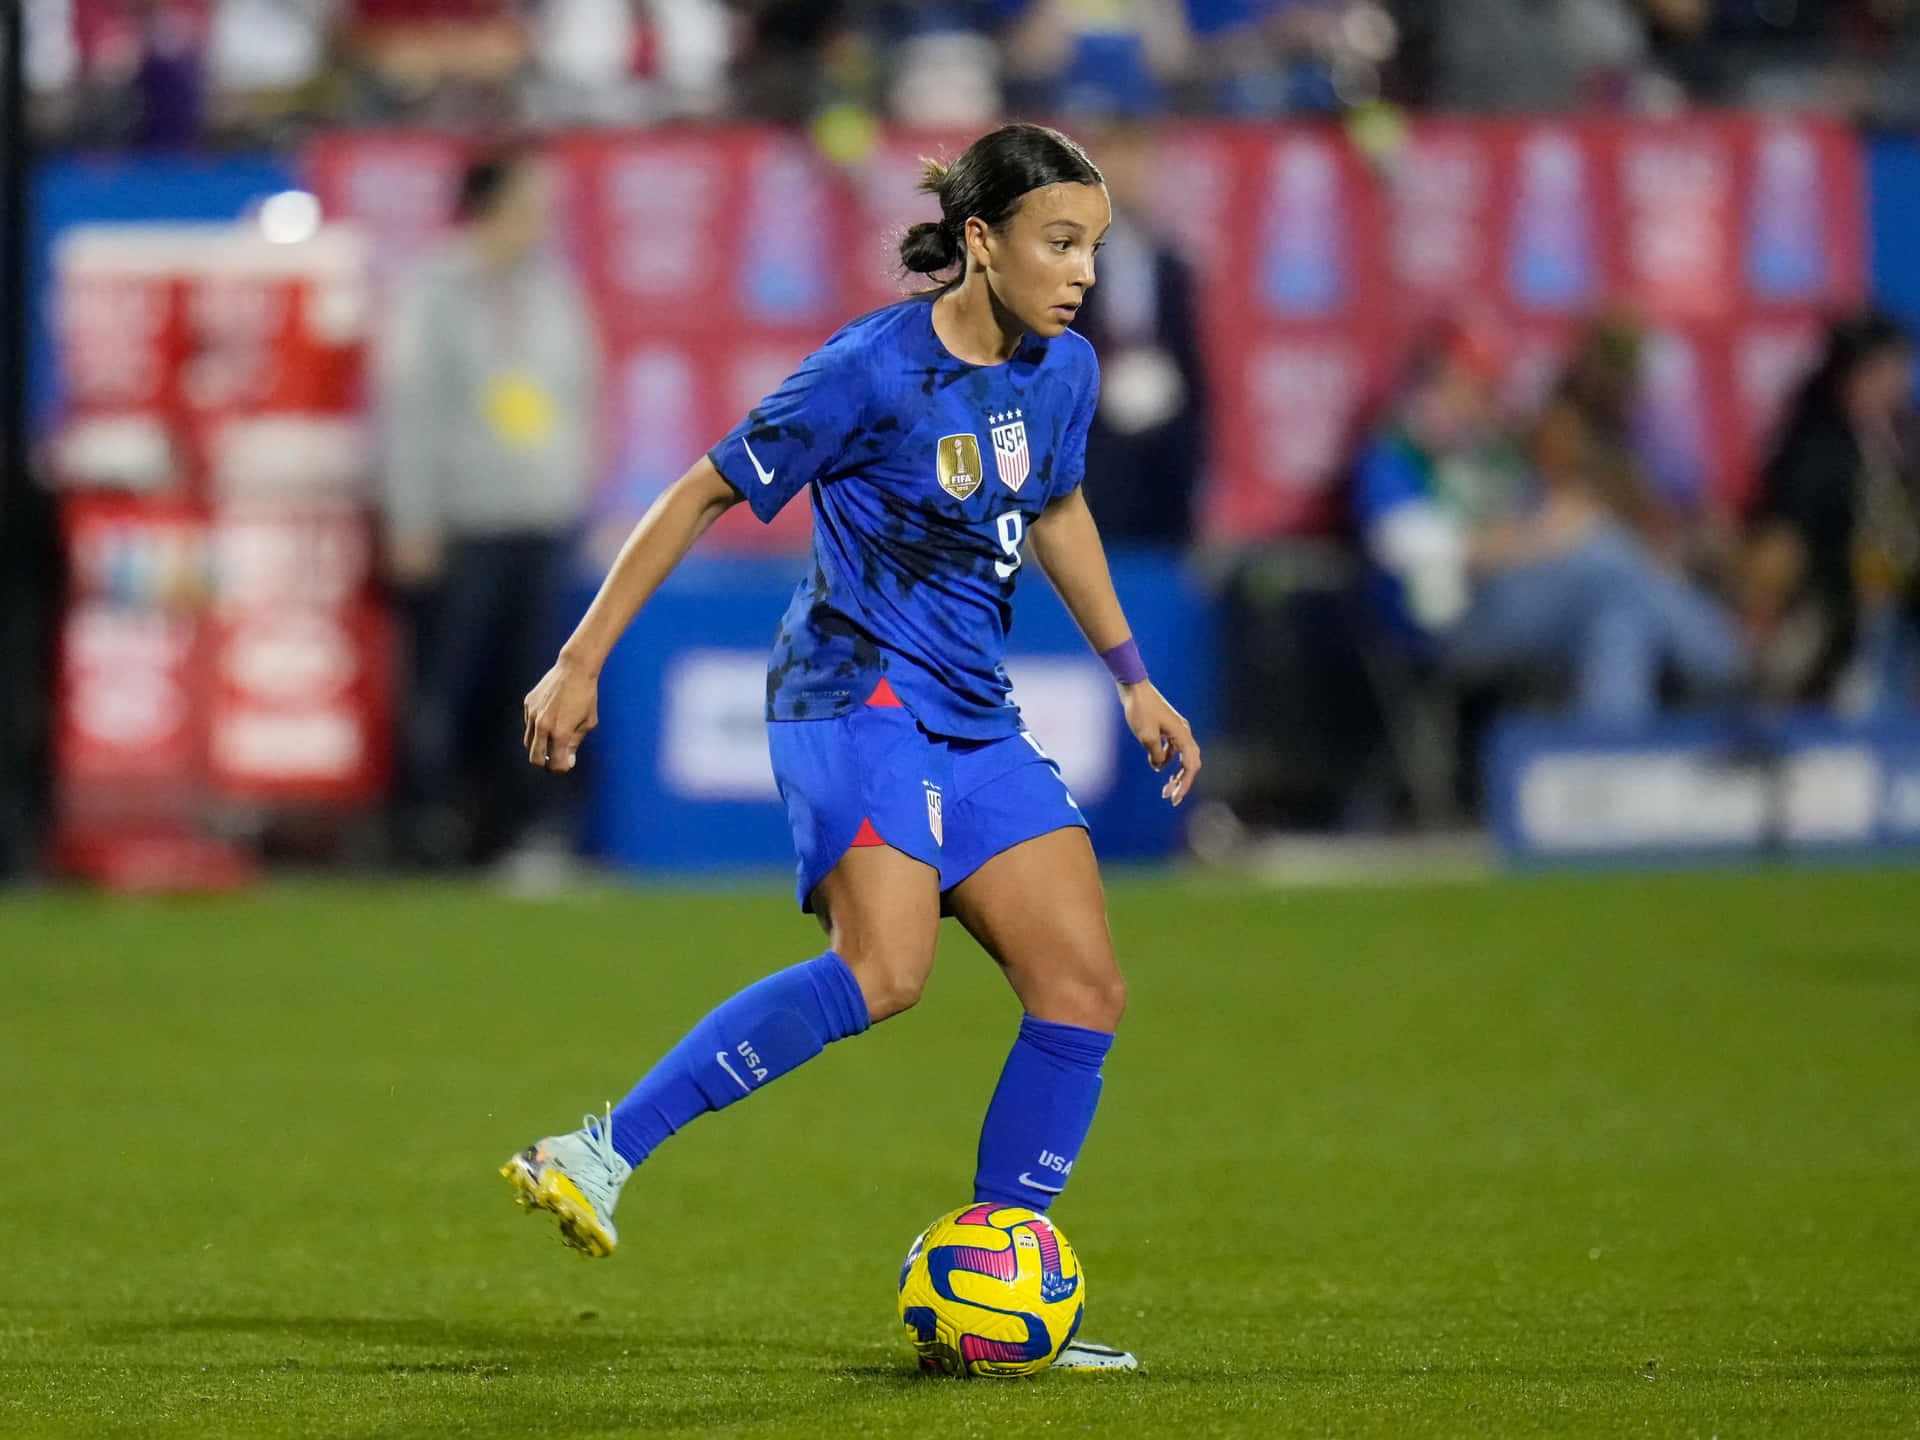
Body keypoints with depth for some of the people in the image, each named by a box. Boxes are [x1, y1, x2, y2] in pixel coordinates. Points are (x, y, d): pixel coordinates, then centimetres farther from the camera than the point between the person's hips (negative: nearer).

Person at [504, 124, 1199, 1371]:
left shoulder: (1064, 371, 7)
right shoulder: (876, 370, -14)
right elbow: (704, 495, -8)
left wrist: (1134, 681, 29)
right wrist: (581, 663, -9)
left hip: (975, 719, 8)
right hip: (856, 692, -8)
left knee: (1087, 991, -1)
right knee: (886, 968, -29)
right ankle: (604, 1155, -25)